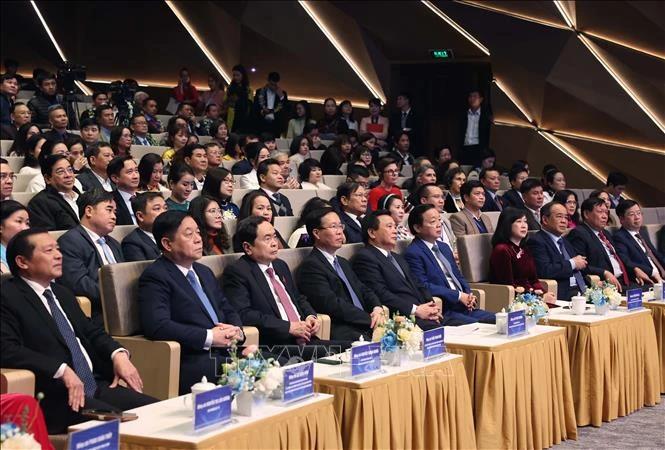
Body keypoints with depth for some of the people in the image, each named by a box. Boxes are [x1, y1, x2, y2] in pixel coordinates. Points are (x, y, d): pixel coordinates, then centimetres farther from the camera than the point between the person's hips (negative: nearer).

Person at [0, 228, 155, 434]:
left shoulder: (62, 293, 22)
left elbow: (91, 331, 25)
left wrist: (118, 354, 3)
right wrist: (62, 369, -26)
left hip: (96, 386, 8)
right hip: (55, 398, -8)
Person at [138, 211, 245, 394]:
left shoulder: (205, 272, 24)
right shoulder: (155, 276, -4)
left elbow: (229, 311, 26)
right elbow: (157, 326, -17)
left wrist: (235, 331, 2)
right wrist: (209, 337, -16)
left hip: (228, 351, 8)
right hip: (193, 364, -8)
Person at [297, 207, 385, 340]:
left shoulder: (343, 263, 26)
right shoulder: (310, 265, -5)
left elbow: (364, 290, 20)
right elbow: (332, 305, -14)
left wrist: (377, 309, -3)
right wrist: (371, 319, -14)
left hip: (365, 327, 8)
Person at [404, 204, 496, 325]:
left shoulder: (444, 247, 21)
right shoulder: (413, 254, -7)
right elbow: (423, 286, -16)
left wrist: (468, 295, 2)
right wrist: (458, 295, -15)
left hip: (465, 307, 8)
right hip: (443, 313, -8)